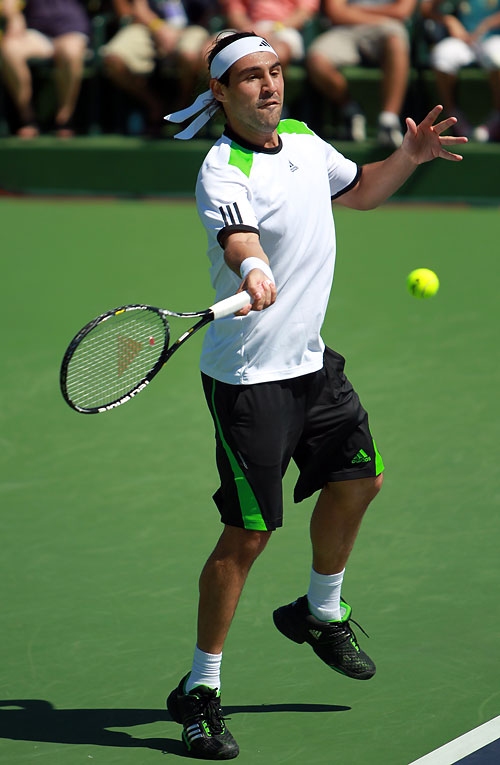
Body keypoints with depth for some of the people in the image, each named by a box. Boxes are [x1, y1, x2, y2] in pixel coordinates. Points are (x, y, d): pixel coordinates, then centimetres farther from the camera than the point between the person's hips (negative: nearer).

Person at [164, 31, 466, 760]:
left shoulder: (305, 142, 4)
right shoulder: (223, 171, -21)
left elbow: (360, 189, 23)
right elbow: (237, 237, -41)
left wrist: (409, 157, 6)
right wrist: (253, 272, -62)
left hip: (311, 361, 8)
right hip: (248, 376, -8)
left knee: (357, 479, 20)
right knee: (248, 532, -8)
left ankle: (320, 611, 45)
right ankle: (200, 689, 3)